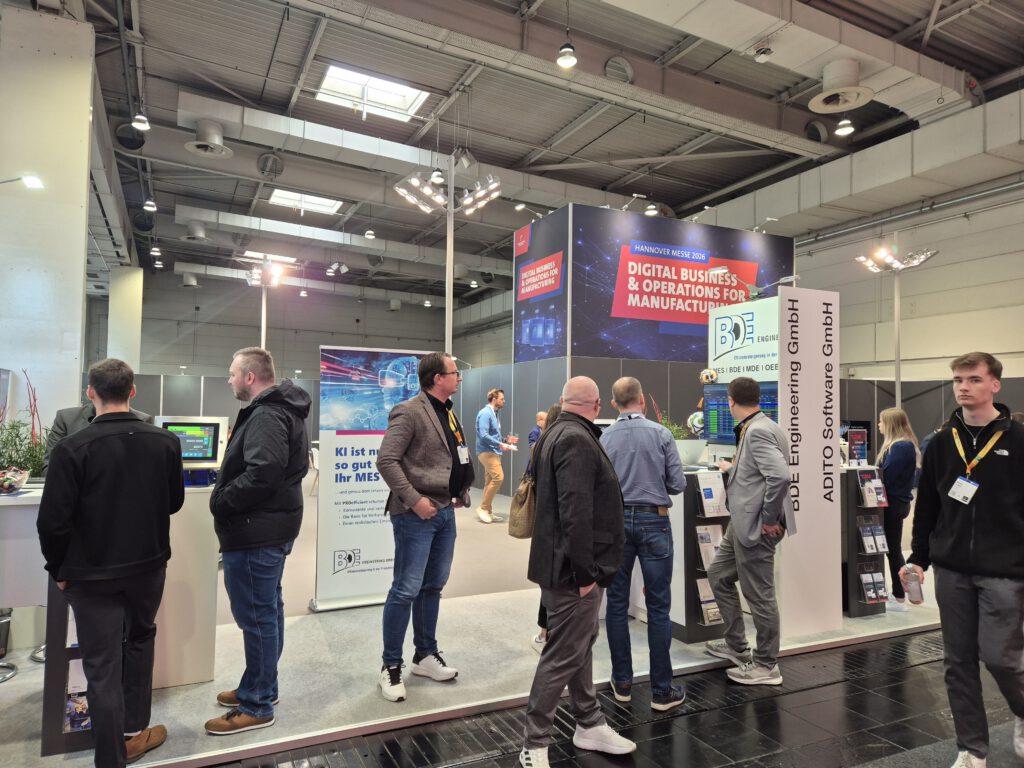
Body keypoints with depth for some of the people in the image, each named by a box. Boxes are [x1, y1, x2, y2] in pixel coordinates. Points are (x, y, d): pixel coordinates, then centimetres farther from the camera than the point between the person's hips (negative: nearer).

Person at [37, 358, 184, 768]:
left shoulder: (72, 447, -17)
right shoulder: (165, 442, -8)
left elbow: (53, 521, -14)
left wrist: (58, 569, 2)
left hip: (92, 572, -3)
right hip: (149, 565, 3)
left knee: (102, 666, 8)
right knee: (139, 642, 25)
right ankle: (134, 733, 37)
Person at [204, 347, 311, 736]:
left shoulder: (265, 416, -19)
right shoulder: (281, 410, 14)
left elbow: (262, 473, -30)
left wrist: (221, 502, -16)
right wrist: (227, 498, 11)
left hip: (255, 531, -11)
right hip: (270, 525, 11)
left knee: (255, 615, 0)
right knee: (266, 610, 19)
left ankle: (257, 706, 12)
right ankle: (261, 687, 34)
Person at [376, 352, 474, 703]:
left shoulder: (449, 413, 13)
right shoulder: (409, 412, -14)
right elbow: (386, 460, -20)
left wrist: (461, 492, 10)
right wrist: (414, 499, -21)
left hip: (445, 512, 9)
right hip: (416, 515, -8)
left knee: (433, 586, 16)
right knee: (406, 590, -2)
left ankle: (425, 655, 31)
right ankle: (391, 667, 13)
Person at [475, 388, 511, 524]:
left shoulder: (494, 414, 15)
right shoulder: (485, 413, -14)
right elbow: (483, 435, -23)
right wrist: (500, 445, -19)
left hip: (493, 452, 10)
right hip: (487, 452, -10)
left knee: (490, 481, 10)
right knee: (498, 477, -17)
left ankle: (488, 512, 15)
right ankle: (483, 508, -7)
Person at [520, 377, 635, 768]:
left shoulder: (556, 433, 12)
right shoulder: (577, 440, -21)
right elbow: (576, 513, -27)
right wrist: (585, 572, -22)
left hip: (567, 562, 11)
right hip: (573, 568, -10)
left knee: (581, 644, 20)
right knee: (564, 655, 0)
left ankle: (590, 725, 35)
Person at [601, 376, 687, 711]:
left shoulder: (604, 438, -3)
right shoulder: (660, 434, -6)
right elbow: (678, 484, -5)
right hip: (653, 520, -2)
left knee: (617, 603, 11)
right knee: (658, 606, 5)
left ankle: (622, 682, 21)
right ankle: (662, 690, 11)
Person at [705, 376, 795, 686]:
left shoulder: (758, 431, -20)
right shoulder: (757, 428, 10)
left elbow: (780, 476, -31)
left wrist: (768, 519, -21)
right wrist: (732, 469, 35)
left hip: (756, 525, -11)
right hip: (743, 522, 11)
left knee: (759, 594, 3)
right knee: (718, 575, 20)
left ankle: (766, 666, 20)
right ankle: (736, 646, 33)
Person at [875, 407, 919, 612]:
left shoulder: (900, 446, -18)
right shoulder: (902, 445, 13)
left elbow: (886, 476, -22)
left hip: (894, 503, -10)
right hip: (897, 502, 10)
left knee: (893, 549, -3)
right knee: (893, 548, 16)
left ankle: (899, 599, 5)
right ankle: (898, 592, 26)